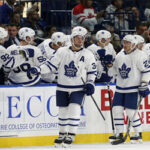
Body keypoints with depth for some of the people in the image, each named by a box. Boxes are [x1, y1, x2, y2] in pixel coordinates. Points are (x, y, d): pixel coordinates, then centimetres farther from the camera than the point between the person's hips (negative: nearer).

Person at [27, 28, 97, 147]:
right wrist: (38, 70, -13)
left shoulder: (88, 55, -1)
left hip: (78, 89, -2)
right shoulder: (62, 52, -1)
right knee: (63, 111, 8)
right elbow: (51, 65, -1)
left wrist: (90, 83, -7)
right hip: (62, 88, 2)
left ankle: (71, 135, -7)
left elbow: (92, 71, 6)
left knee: (74, 110, -16)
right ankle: (62, 134, 26)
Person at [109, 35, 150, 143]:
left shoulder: (139, 55, -9)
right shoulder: (119, 55, 11)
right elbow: (115, 68, 25)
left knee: (131, 111, -10)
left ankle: (138, 134, 5)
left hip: (134, 88, -7)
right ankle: (119, 133, 9)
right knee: (117, 109, 0)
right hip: (120, 88, 7)